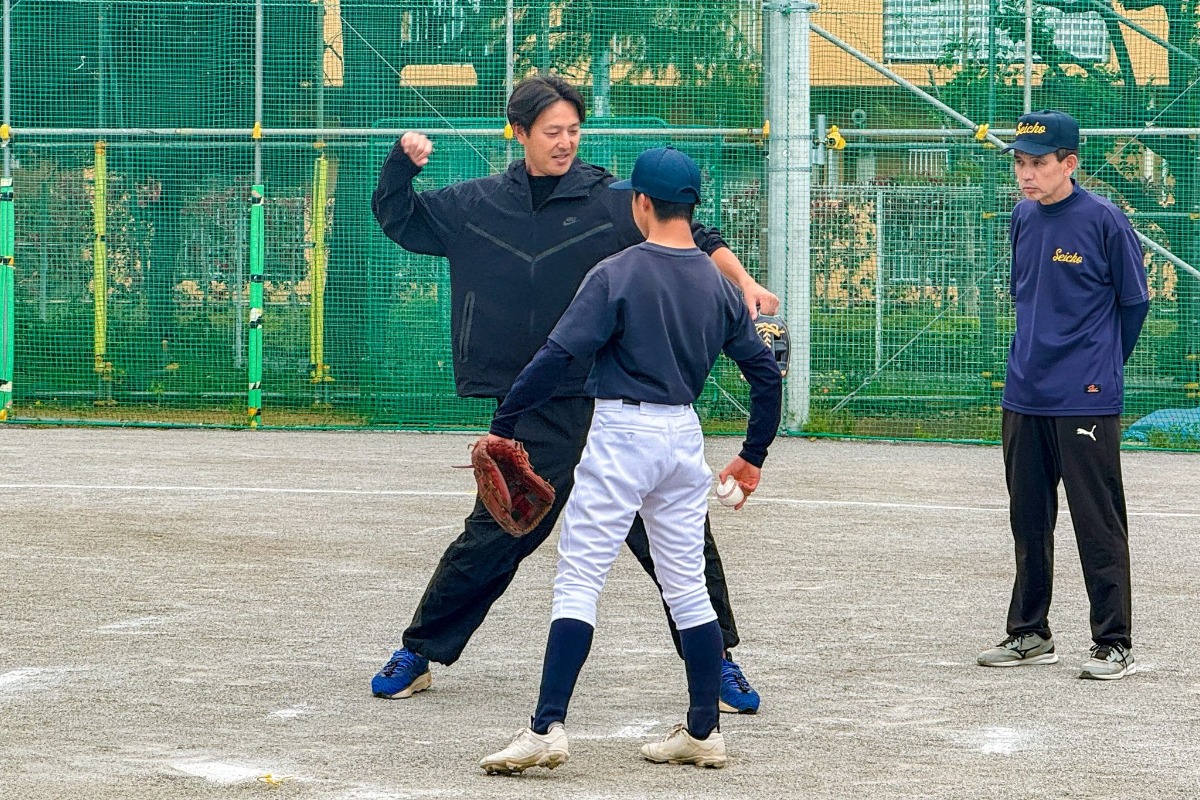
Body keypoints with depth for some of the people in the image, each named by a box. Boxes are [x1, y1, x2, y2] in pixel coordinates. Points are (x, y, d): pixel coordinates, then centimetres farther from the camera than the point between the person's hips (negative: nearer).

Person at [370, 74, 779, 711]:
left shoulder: (610, 203, 1)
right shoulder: (476, 206, 8)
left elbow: (691, 238, 0)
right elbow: (398, 219, 20)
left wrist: (742, 283, -15)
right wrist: (404, 161, 1)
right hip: (534, 414, 1)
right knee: (492, 538, 3)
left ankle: (715, 659, 10)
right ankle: (418, 655, 18)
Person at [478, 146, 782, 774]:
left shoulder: (617, 274, -11)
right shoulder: (717, 285, 7)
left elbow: (557, 356, -16)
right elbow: (764, 371, 10)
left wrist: (503, 425, -11)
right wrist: (753, 455, 20)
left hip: (622, 433, -6)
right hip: (685, 435, 6)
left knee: (578, 580, -6)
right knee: (687, 586, 13)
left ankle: (548, 729, -14)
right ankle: (704, 733, 14)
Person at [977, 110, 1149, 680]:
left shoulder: (1104, 221, -10)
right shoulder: (1023, 218, 8)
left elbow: (1134, 301, -1)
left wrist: (1102, 365, 6)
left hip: (1086, 399, -6)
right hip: (1024, 396, 6)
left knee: (1098, 525, -3)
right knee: (1028, 521, 14)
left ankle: (1114, 644, 2)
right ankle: (1029, 634, 25)